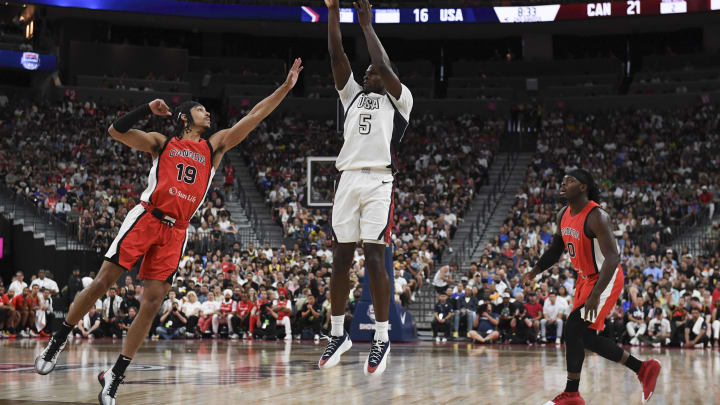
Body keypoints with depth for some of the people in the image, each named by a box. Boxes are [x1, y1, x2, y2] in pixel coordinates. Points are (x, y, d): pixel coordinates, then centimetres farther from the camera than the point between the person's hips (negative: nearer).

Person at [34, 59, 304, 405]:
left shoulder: (215, 146, 18)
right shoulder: (162, 143, 12)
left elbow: (253, 117, 12)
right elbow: (116, 131, 1)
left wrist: (286, 87, 7)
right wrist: (148, 108, -6)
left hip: (176, 231, 3)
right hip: (146, 218, -3)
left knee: (152, 303, -4)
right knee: (102, 282, -7)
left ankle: (116, 374, 2)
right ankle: (58, 340, 10)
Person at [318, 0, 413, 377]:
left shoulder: (399, 99, 9)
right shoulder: (353, 94, 22)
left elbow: (384, 66, -8)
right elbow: (337, 55, 12)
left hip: (378, 181, -5)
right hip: (347, 180, 5)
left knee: (374, 258, -10)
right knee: (340, 258, 5)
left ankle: (382, 340, -4)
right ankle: (338, 335, 15)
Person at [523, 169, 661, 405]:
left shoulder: (596, 217, -25)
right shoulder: (563, 215, 2)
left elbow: (612, 258, -31)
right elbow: (556, 248, 18)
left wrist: (595, 294, -39)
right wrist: (535, 271, 6)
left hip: (606, 280, -9)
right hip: (586, 278, 9)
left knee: (573, 330, -17)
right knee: (586, 337, 11)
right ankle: (642, 369, 23)